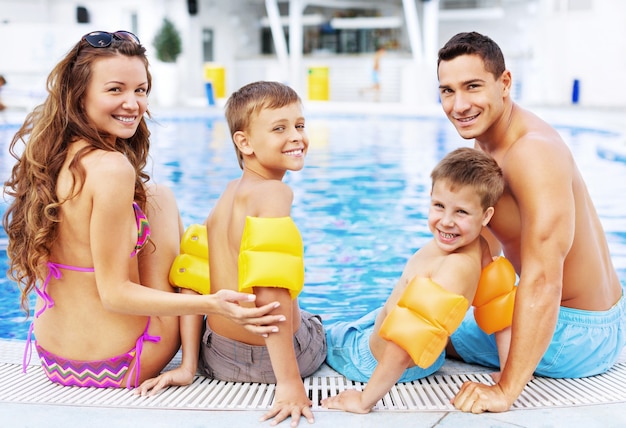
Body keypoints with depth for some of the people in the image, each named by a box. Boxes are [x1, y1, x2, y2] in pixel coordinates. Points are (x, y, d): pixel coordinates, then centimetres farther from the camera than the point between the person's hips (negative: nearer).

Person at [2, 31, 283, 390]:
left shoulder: (50, 157, 0)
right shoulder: (111, 168, -25)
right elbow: (115, 293, -23)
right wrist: (210, 304, -30)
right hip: (116, 369, -8)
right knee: (160, 197, 5)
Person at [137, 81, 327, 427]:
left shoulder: (227, 196, 4)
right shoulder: (274, 193, -21)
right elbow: (272, 294, -30)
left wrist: (188, 365, 4)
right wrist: (289, 383, -28)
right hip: (270, 358, -7)